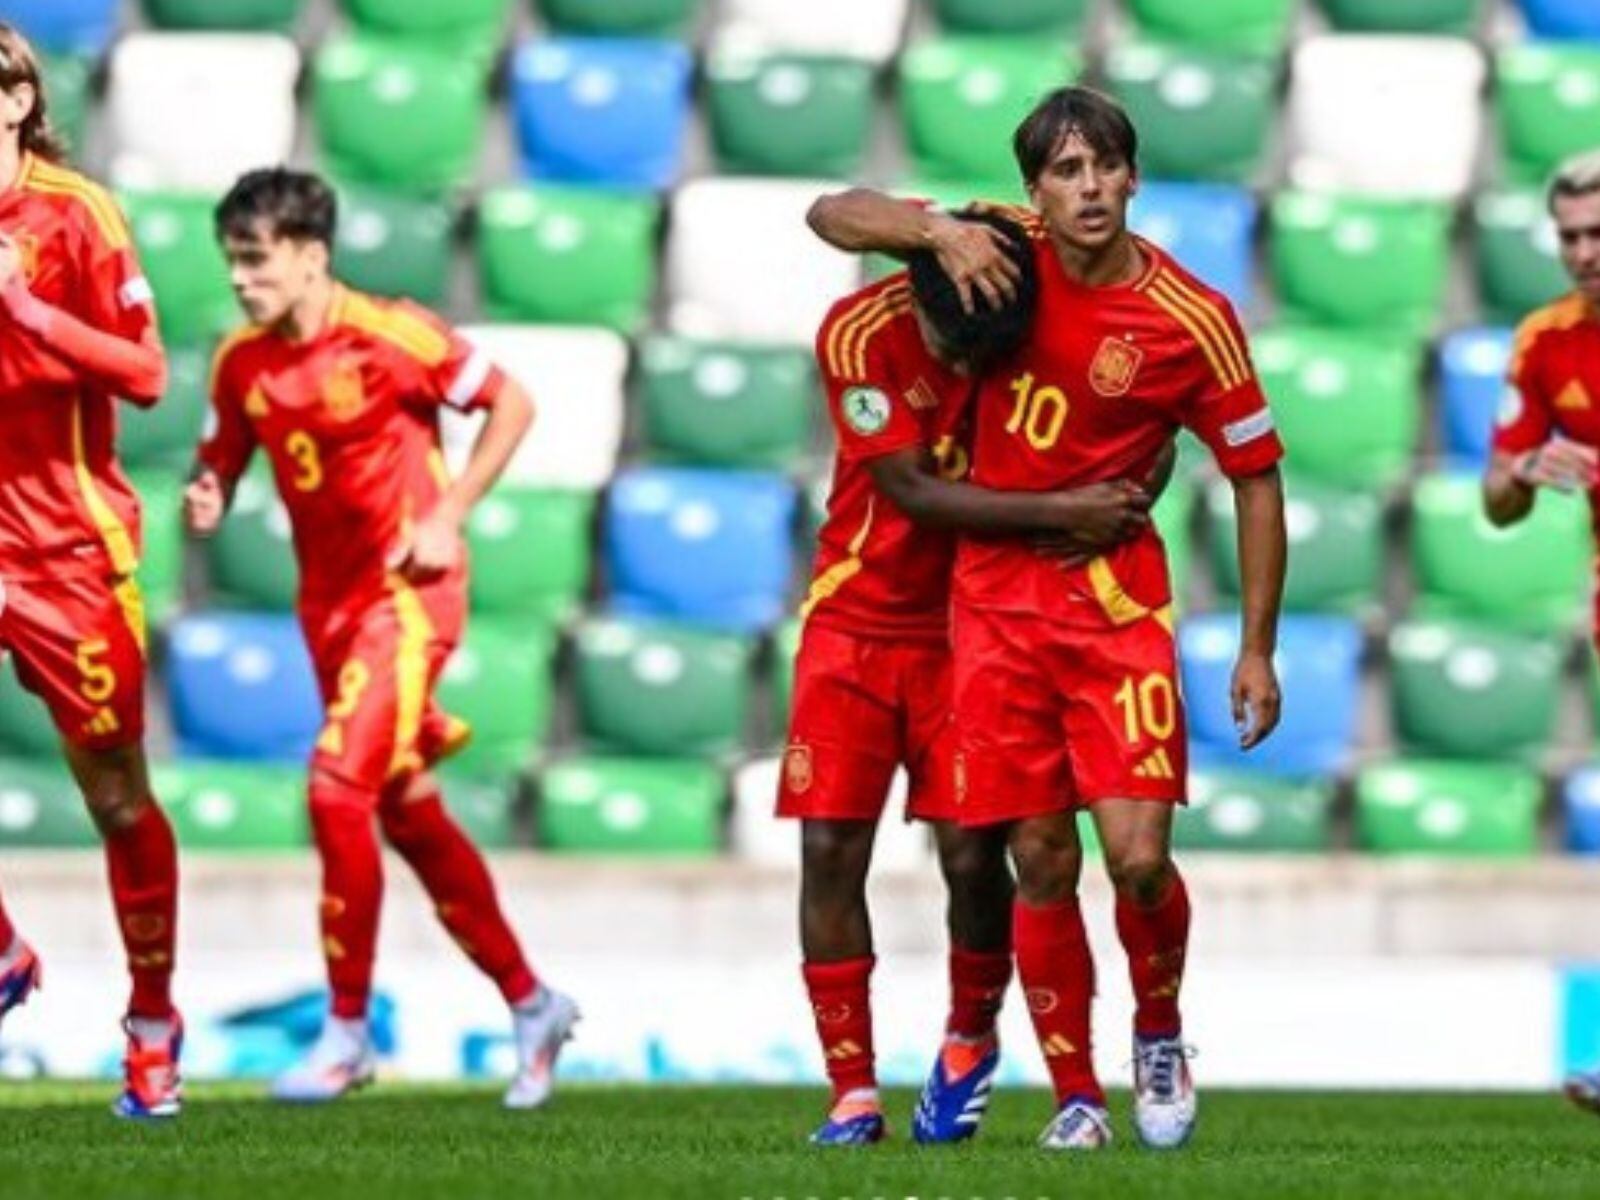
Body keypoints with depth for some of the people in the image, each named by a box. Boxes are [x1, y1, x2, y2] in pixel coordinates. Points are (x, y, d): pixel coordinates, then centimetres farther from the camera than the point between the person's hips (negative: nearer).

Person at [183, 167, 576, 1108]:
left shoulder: (390, 334, -15)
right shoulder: (242, 363, 0)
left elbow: (513, 404, -7)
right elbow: (221, 461, 11)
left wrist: (448, 516, -13)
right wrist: (207, 503, -13)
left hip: (408, 590, -7)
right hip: (329, 599, 7)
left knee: (338, 786, -19)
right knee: (409, 815, 11)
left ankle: (349, 1030, -9)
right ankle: (531, 1003, 25)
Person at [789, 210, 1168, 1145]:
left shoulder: (1042, 324, -13)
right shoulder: (861, 334, -18)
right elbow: (914, 490, -22)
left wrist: (1122, 509, -21)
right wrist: (1061, 513, -28)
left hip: (972, 626, 1)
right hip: (858, 619, -1)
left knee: (973, 854, -6)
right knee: (830, 849, -7)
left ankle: (971, 1041, 22)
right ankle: (853, 1093, 2)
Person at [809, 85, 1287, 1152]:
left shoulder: (1193, 322, -10)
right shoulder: (1007, 256, -3)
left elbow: (1256, 478, -2)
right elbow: (835, 216, 1)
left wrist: (1258, 651, -3)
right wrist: (943, 234, -19)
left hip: (1117, 607, -2)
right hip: (997, 599, 2)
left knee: (1138, 856, -12)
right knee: (1041, 863, 1)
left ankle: (1160, 1037, 16)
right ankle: (1076, 1095, 12)